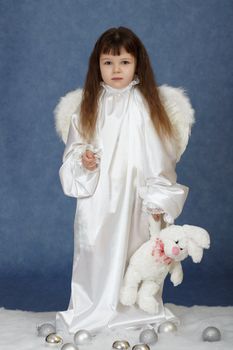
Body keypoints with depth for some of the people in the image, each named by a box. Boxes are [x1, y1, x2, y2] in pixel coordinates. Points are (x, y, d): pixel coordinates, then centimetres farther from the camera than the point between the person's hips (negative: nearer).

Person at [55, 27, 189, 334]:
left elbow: (158, 155, -4)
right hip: (96, 198, 2)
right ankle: (91, 311, 20)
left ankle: (135, 308, 20)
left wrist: (158, 200, -6)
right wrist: (82, 160, -12)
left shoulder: (144, 105, -4)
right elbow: (75, 146, 12)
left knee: (132, 249, 3)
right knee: (95, 251, 4)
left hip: (133, 198, -2)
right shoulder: (88, 106, 4)